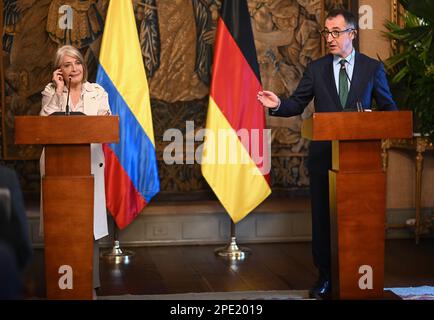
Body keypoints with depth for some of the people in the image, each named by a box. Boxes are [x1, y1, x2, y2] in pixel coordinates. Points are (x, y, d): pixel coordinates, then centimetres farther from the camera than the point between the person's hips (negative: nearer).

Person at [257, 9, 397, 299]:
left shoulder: (373, 68, 3)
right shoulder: (316, 69, 5)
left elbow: (389, 107, 6)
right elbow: (298, 104, 4)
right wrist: (279, 105, -16)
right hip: (324, 155, 1)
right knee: (322, 216, 6)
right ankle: (325, 276, 17)